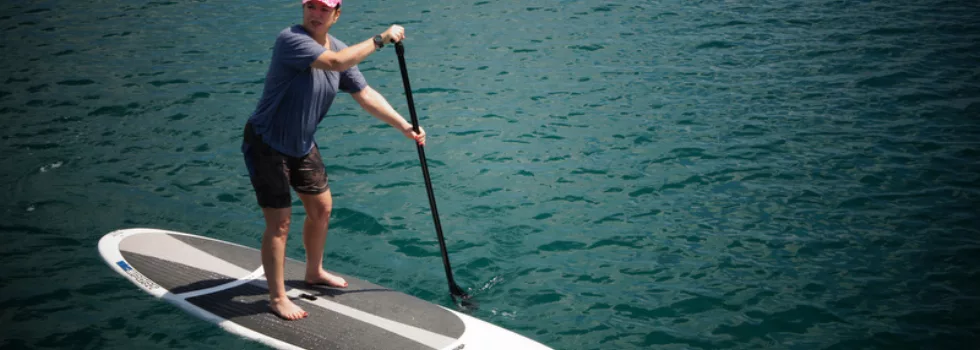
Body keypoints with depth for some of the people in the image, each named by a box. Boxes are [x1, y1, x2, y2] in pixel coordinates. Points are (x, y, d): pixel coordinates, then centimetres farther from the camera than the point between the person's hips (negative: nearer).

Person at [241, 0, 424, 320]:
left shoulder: (338, 48, -1)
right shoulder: (290, 40, -25)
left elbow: (365, 94, 2)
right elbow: (337, 62, -40)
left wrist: (404, 127, -2)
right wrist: (381, 39, -32)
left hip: (302, 144, 8)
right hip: (267, 145, -8)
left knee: (321, 208, 20)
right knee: (279, 223, -5)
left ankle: (314, 272, 43)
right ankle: (277, 298, 9)